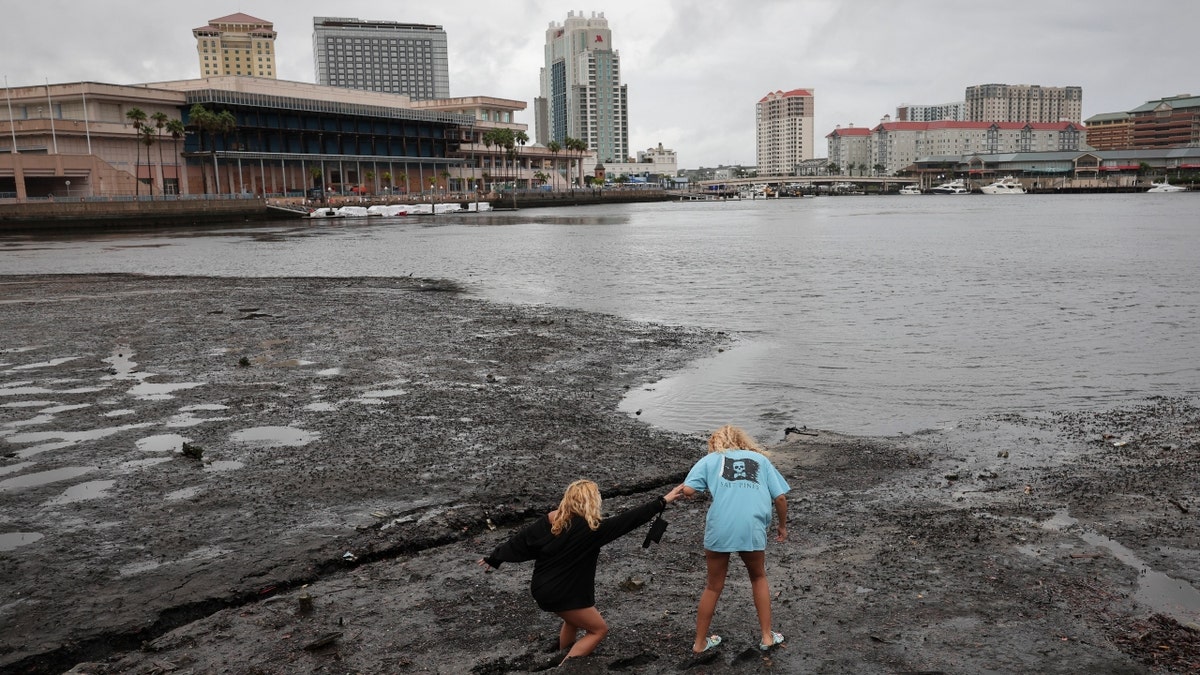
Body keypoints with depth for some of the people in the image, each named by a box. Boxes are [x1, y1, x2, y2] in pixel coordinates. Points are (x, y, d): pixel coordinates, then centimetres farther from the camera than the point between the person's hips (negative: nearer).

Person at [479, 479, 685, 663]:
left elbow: (520, 542, 4)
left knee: (575, 619, 30)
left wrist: (493, 559, 19)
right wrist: (663, 501, -16)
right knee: (598, 629, 10)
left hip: (543, 588, 8)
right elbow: (629, 520, -21)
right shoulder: (591, 529, -22)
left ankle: (565, 659, 42)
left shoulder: (548, 521, -4)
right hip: (564, 594, -8)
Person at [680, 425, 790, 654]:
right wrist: (783, 526, 26)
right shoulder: (760, 459, 19)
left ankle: (700, 642, 28)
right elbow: (780, 497, 11)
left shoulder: (711, 459, 15)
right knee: (759, 577, 27)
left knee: (714, 586, 18)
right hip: (752, 530, 1)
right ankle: (767, 637, 28)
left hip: (719, 530, 0)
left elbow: (688, 490, 0)